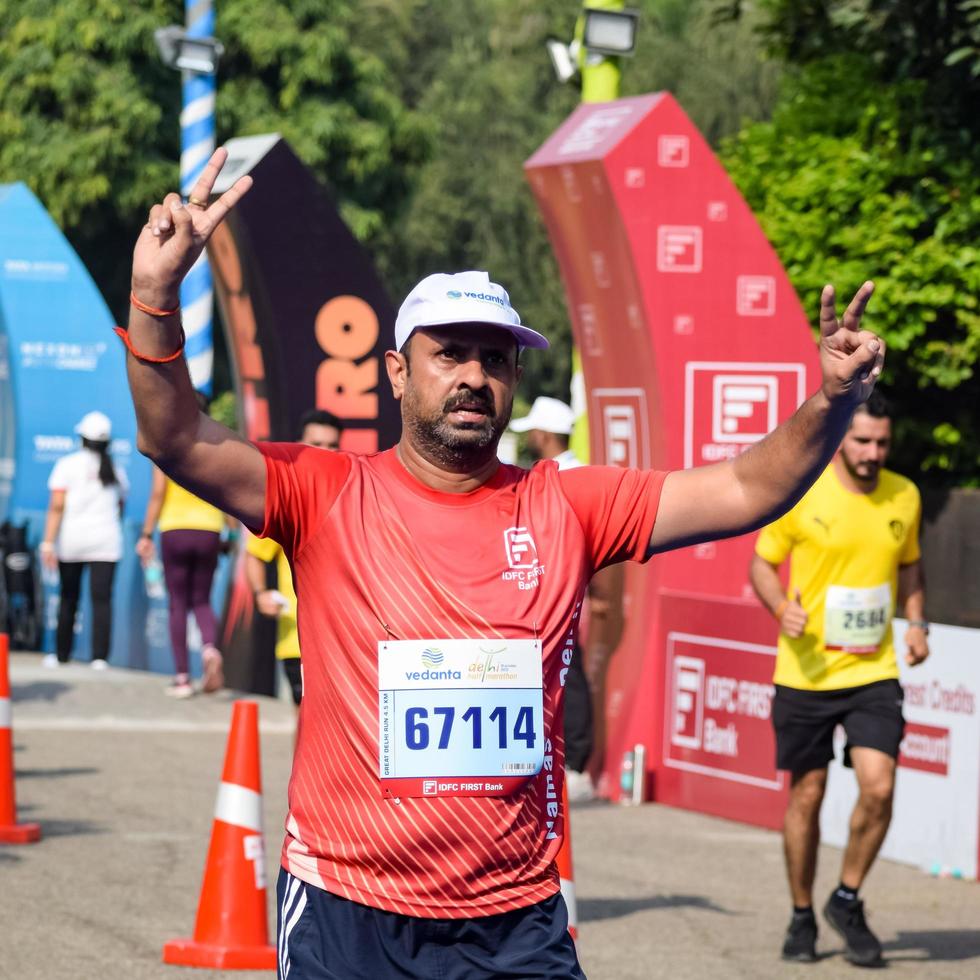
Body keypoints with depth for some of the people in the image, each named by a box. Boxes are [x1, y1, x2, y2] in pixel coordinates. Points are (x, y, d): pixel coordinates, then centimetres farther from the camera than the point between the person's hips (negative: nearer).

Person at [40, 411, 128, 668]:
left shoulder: (68, 464, -1)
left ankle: (62, 654, 20)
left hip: (71, 540, -1)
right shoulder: (116, 470, 9)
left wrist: (48, 543, -11)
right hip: (106, 541, 1)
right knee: (102, 599, -4)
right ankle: (100, 656, -13)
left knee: (68, 598, 11)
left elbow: (57, 506, -9)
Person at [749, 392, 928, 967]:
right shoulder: (801, 492, -8)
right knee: (807, 795, 5)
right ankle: (802, 917, 23)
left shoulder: (905, 497, 3)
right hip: (806, 675, -2)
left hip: (874, 672, 2)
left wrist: (917, 623, 4)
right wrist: (782, 608, -18)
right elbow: (762, 562, 2)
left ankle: (847, 902, 10)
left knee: (879, 789, -12)